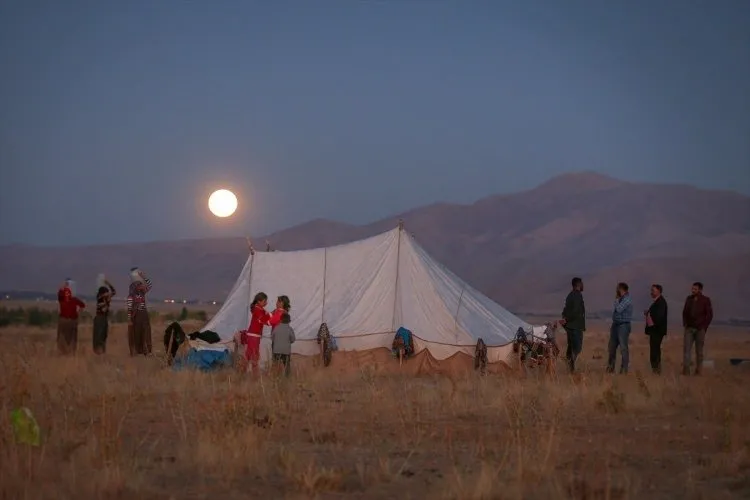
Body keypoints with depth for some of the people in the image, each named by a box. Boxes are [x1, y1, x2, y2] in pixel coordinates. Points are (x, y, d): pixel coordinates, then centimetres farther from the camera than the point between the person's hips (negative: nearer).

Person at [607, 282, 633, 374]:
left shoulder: (627, 299, -12)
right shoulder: (620, 299, 14)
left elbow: (619, 309, -22)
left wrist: (616, 299, -8)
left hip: (623, 325, -9)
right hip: (616, 324, 9)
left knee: (623, 347, -7)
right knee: (612, 346, 12)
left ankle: (624, 369, -5)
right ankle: (610, 367, 21)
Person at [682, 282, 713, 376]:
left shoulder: (706, 300, -3)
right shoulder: (689, 299, 8)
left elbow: (709, 315, -4)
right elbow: (685, 312, 16)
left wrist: (704, 327, -7)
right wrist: (685, 324, 6)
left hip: (700, 329, -3)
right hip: (689, 328, 3)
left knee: (699, 351, 2)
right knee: (686, 349, -8)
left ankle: (698, 371, 7)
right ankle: (686, 370, -12)